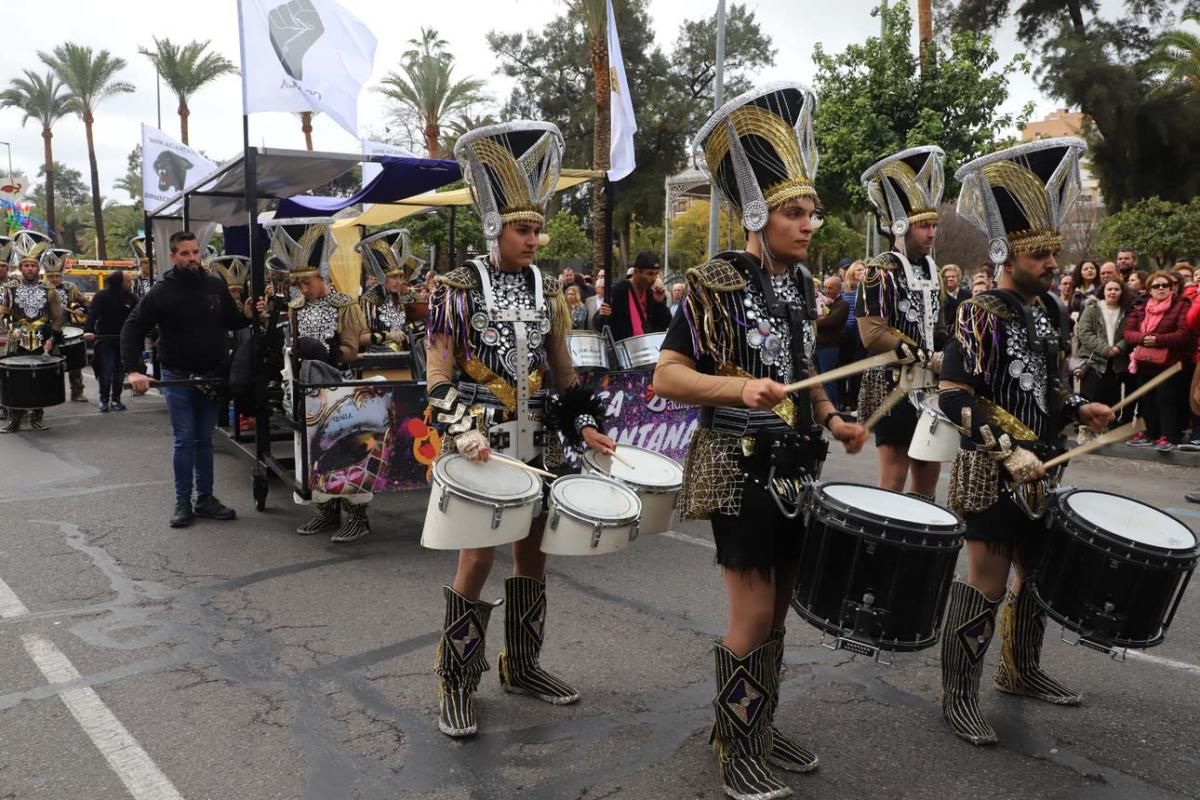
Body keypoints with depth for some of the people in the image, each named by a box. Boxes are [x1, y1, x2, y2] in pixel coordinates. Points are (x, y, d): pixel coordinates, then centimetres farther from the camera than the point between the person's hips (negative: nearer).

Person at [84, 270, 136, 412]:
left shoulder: (130, 297, 4)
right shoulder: (101, 296, -10)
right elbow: (92, 313, -20)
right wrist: (88, 330, -34)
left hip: (124, 340, 4)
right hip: (105, 340, -4)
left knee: (120, 372, 4)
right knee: (106, 371, -4)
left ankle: (116, 399, 15)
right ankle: (104, 399, 9)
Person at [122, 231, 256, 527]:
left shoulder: (216, 286, 2)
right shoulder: (161, 292, -9)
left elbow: (231, 322, 13)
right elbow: (132, 329, -11)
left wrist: (247, 315, -10)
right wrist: (134, 370, -23)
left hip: (211, 377, 3)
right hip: (178, 379, -3)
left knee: (204, 440, 11)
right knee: (184, 440, 0)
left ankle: (206, 498, 18)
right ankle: (183, 502, 9)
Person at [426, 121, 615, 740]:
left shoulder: (548, 291, 7)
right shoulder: (457, 289, -7)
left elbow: (562, 371, 13)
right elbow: (439, 376, -9)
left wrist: (585, 426, 3)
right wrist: (464, 431, -23)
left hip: (539, 443, 5)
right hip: (481, 446, -5)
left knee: (532, 550, 12)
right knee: (478, 559, -3)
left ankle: (522, 665, 29)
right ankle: (456, 686, 12)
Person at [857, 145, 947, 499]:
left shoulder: (931, 271, 13)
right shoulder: (879, 273, -11)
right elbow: (873, 336, -20)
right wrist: (929, 358, -19)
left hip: (931, 388, 8)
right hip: (894, 388, -8)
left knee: (929, 473, 12)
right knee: (894, 477, -3)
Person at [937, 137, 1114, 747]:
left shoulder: (1050, 311, 10)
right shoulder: (980, 316, -15)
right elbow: (953, 400, -21)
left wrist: (1079, 409, 2)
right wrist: (1007, 451, -25)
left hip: (1040, 470, 8)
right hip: (991, 473, -8)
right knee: (986, 584, -2)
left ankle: (1020, 670, 40)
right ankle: (959, 697, 12)